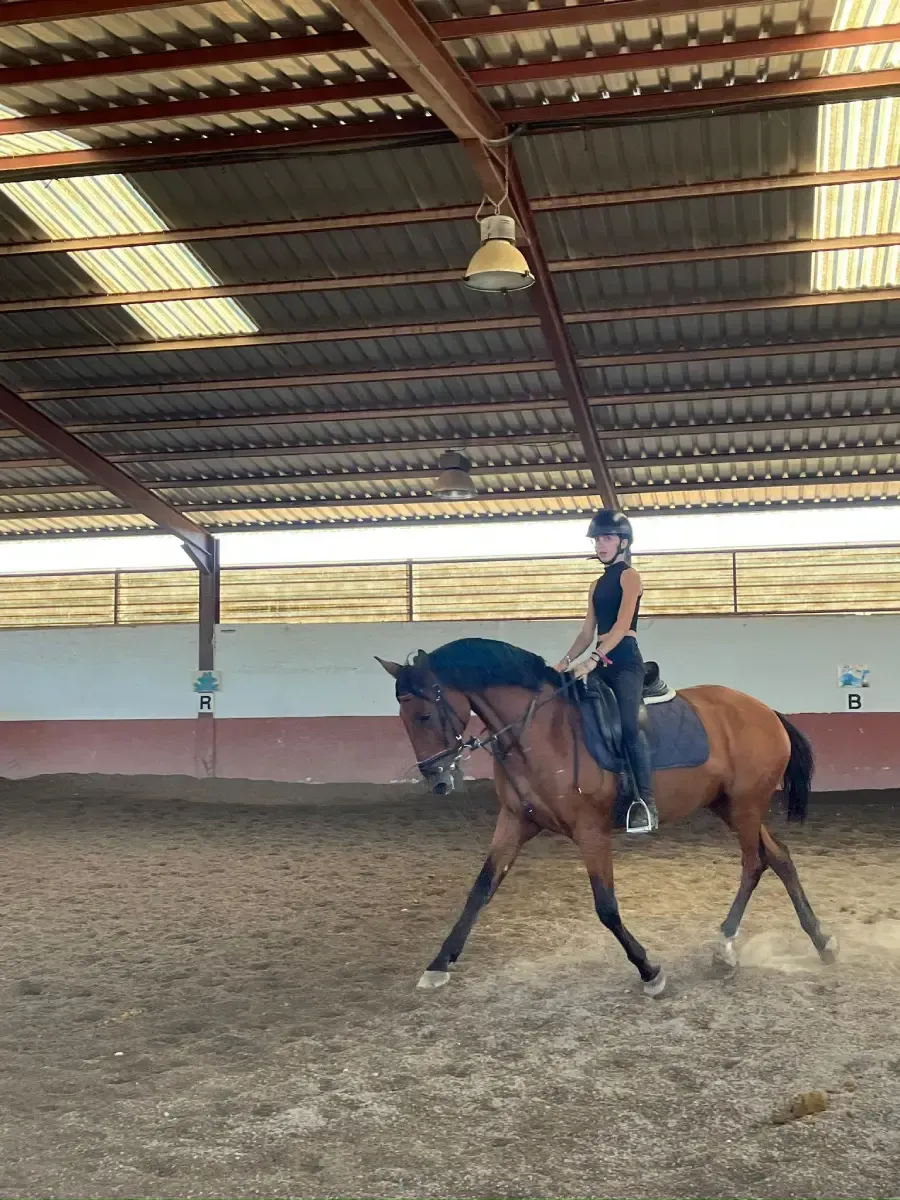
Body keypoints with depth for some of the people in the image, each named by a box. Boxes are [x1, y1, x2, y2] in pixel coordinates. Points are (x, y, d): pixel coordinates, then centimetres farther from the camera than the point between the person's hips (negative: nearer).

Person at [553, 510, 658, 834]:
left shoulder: (629, 576, -2)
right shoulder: (596, 585, 21)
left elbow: (622, 624, -16)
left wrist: (593, 660, -25)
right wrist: (566, 661, 6)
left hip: (624, 660, -8)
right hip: (600, 662, 8)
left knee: (629, 726, -18)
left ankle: (647, 802, -20)